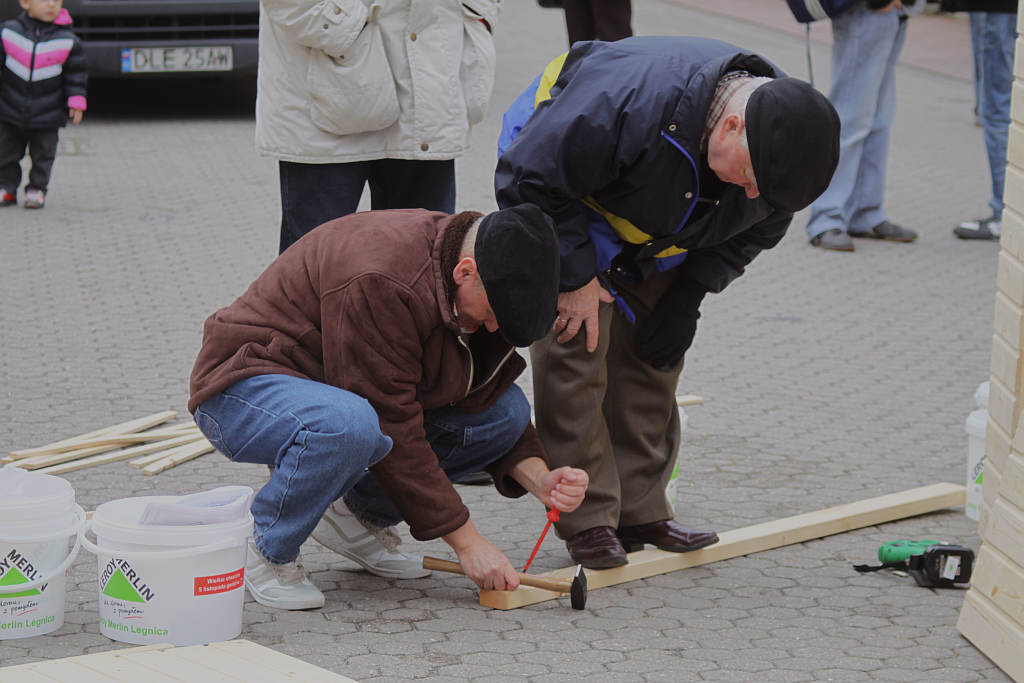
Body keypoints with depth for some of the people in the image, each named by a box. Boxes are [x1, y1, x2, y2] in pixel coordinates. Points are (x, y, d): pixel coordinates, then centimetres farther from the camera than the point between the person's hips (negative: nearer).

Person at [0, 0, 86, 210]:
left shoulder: (67, 39, -7)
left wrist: (76, 102, -3)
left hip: (47, 115, -1)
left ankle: (37, 189, 21)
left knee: (42, 154, 7)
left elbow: (75, 74, 1)